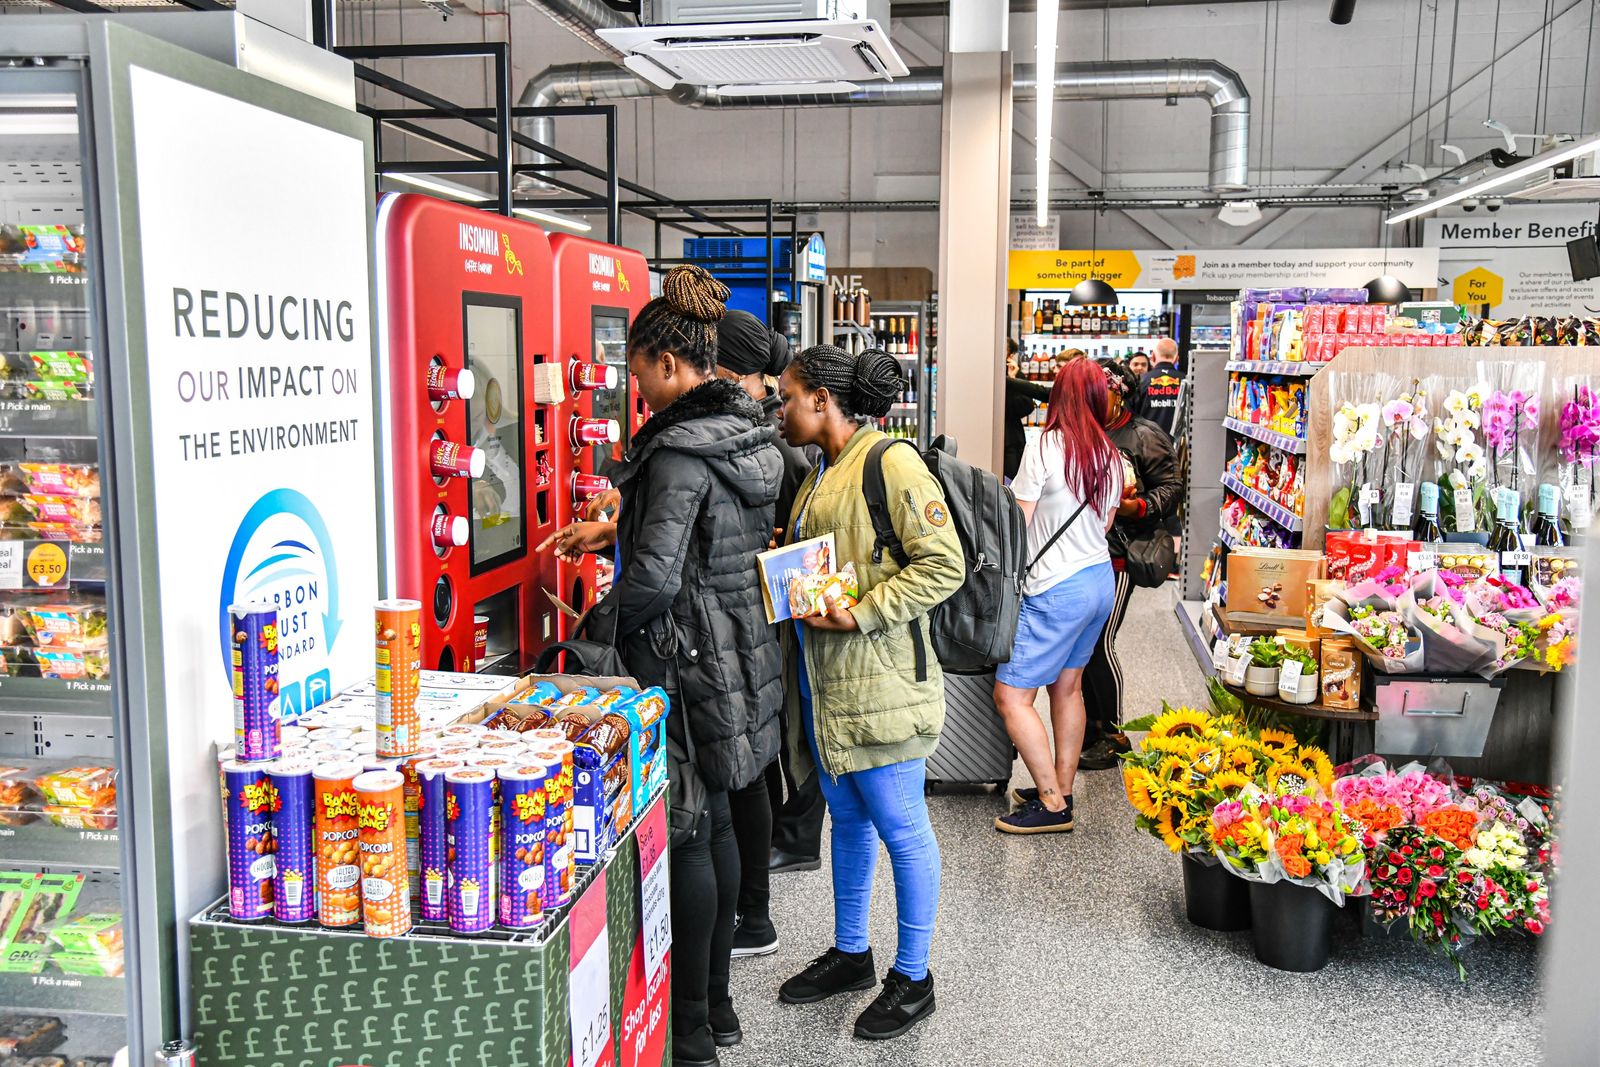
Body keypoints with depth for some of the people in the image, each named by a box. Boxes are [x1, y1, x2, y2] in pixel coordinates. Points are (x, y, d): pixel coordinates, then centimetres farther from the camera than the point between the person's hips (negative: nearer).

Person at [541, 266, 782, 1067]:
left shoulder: (680, 448, -21)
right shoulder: (745, 430, 8)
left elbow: (655, 576, -26)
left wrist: (603, 617, -8)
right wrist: (613, 530, 24)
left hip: (689, 665, -9)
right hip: (742, 651, 9)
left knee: (687, 837, 2)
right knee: (715, 827, 18)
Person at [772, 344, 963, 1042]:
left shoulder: (891, 463, -14)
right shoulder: (820, 474, 15)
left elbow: (944, 565, -19)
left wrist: (860, 616, -21)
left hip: (879, 683, -9)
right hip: (823, 684, 9)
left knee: (900, 828, 3)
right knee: (849, 821, 20)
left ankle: (912, 978, 18)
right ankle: (850, 954, 35)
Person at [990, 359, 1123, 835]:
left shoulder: (1045, 446, -16)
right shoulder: (1110, 455, 5)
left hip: (1056, 590, -8)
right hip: (1101, 578, 9)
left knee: (1011, 695, -2)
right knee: (1067, 687, 18)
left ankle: (1052, 805, 2)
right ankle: (1062, 789, 26)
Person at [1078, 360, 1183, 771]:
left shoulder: (1143, 436, -6)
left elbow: (1172, 486, -6)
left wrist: (1139, 507, -21)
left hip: (1117, 555, -7)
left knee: (1099, 643, -6)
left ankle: (1114, 735, 9)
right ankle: (1093, 725, 26)